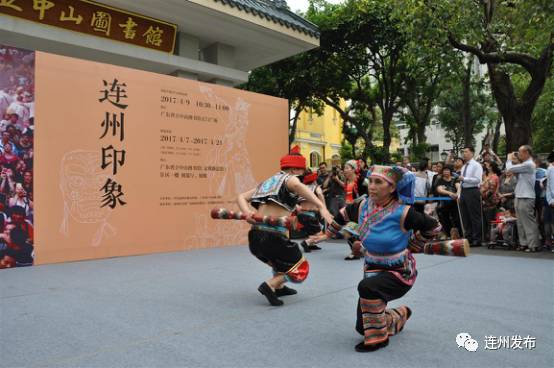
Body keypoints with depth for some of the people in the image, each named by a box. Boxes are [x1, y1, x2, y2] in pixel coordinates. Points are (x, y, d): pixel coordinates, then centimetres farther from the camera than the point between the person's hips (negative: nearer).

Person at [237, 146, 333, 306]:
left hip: (254, 238, 8)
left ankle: (278, 287, 35)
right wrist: (321, 207, -33)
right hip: (273, 237, -7)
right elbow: (297, 186, -24)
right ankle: (270, 285, -6)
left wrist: (247, 212, -3)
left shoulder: (268, 181, 24)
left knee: (282, 255, 35)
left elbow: (241, 197, 14)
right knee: (301, 270, 11)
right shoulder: (289, 178, 3)